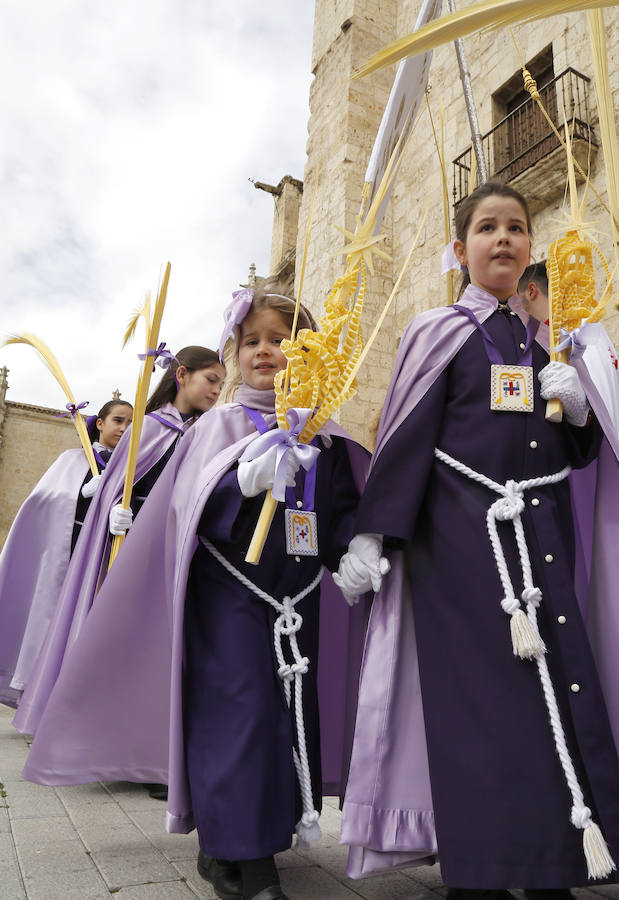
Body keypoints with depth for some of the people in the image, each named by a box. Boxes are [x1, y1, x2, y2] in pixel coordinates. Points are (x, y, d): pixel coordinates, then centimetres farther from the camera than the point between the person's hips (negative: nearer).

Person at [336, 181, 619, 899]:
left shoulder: (542, 341, 18)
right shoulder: (440, 331, 4)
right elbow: (405, 437, -4)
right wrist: (371, 536, -11)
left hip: (542, 536, 6)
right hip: (461, 539, -5)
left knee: (559, 690, 5)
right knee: (478, 699, -5)